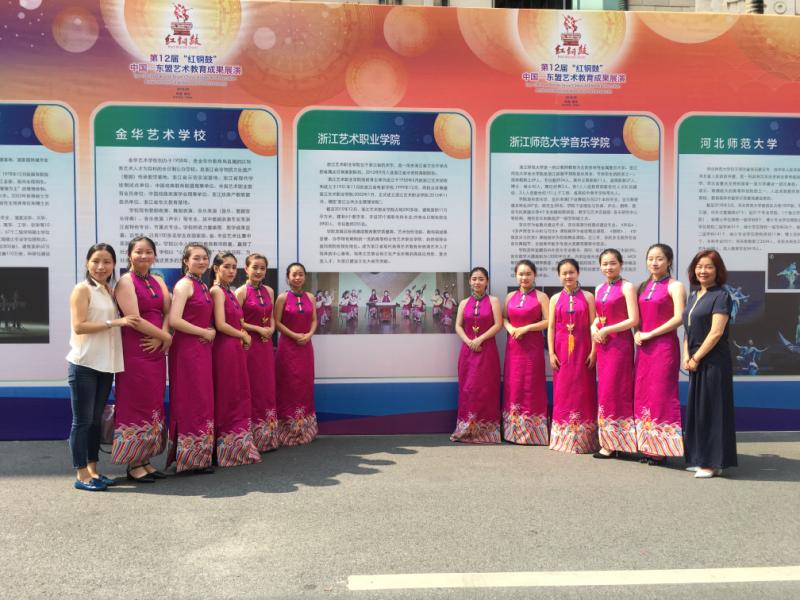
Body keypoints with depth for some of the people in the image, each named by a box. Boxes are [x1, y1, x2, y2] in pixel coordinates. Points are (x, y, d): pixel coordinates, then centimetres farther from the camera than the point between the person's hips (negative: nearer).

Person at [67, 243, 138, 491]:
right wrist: (114, 322, -18)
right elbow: (78, 326, -15)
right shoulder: (82, 289, -6)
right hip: (84, 364, -7)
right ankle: (81, 474, 7)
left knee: (96, 420, 13)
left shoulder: (110, 291, 14)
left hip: (106, 364, 7)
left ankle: (92, 470, 21)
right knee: (83, 420, -1)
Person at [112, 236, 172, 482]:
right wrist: (166, 336, -9)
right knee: (136, 406, -2)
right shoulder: (126, 282, -6)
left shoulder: (158, 282, 15)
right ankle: (133, 464, 7)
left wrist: (161, 338, -11)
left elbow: (168, 312, 6)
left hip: (156, 350, 7)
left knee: (153, 405, 10)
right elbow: (135, 319, -15)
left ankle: (146, 459, 19)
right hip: (134, 352, -7)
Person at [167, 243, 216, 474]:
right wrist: (205, 332, -12)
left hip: (202, 349, 8)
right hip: (187, 349, -8)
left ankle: (199, 454, 18)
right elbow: (175, 320, -20)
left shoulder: (203, 286, 16)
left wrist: (211, 332, 2)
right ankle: (191, 457, 4)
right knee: (192, 401, -4)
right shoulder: (184, 284, -9)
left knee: (202, 400, 10)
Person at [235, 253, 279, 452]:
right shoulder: (242, 291, -7)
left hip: (266, 344, 6)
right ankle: (253, 437, 8)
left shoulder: (269, 291, 10)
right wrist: (258, 329, -14)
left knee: (268, 387, 9)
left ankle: (267, 436, 19)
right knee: (252, 389, -1)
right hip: (249, 344, -6)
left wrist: (271, 328, -2)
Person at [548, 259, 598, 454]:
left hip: (582, 350, -2)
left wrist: (593, 351, -8)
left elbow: (593, 325, 0)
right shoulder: (555, 299, 9)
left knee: (583, 390, 0)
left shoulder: (588, 297, 3)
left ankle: (582, 439, 8)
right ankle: (563, 439, 13)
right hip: (562, 351, 2)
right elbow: (551, 327, 6)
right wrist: (551, 353, -1)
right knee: (562, 392, 4)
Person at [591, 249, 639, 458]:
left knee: (613, 390, -5)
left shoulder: (627, 287, -7)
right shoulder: (599, 289, 14)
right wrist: (594, 328, 1)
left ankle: (612, 443, 2)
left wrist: (606, 330, -14)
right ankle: (609, 441, 15)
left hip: (620, 343, -7)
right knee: (604, 389, 8)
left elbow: (634, 320, -13)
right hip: (602, 344, 7)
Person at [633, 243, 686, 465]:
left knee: (661, 394, -5)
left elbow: (678, 318, -15)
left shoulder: (675, 286, -4)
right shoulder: (644, 286, 16)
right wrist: (637, 333, 2)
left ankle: (662, 449, 3)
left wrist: (650, 334, -13)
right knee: (642, 394, 6)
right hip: (644, 347, 7)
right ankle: (648, 447, 14)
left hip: (664, 345, -7)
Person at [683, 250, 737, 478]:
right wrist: (686, 356, 4)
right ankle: (700, 459, 21)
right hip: (695, 362, 8)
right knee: (696, 409, 12)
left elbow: (716, 332, -15)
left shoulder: (721, 296, -8)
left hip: (713, 361, -8)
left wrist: (696, 358, -13)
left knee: (712, 409, -3)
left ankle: (714, 462, 4)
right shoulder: (693, 297, 14)